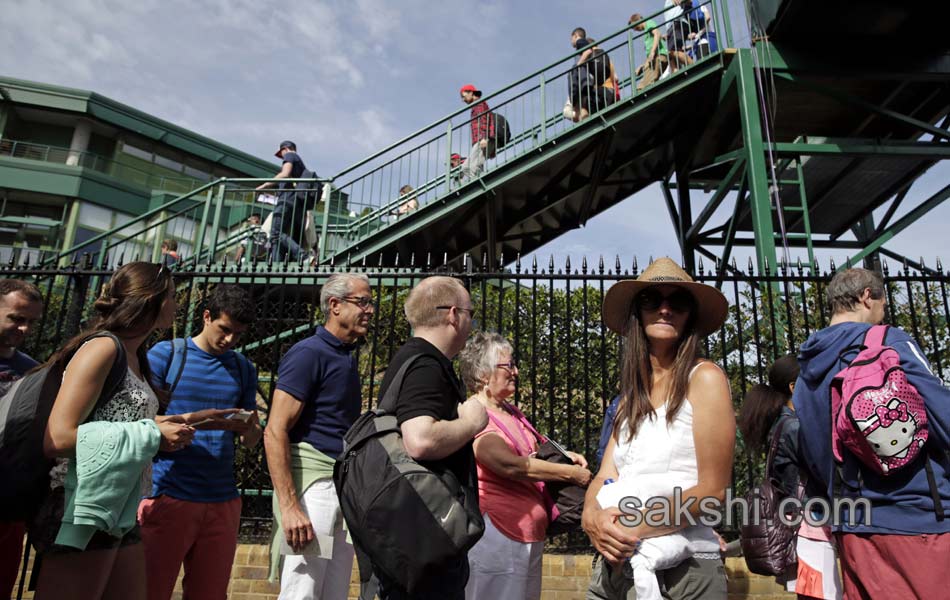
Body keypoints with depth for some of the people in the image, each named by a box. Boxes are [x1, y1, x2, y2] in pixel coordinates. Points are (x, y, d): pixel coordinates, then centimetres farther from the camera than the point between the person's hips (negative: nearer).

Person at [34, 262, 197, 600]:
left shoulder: (134, 357, 11)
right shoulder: (103, 348, -15)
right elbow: (57, 439, -22)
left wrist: (163, 425, 3)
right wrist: (153, 435, -18)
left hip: (122, 517, 9)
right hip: (82, 518, -9)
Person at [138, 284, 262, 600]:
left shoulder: (243, 368, 13)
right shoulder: (166, 354, 2)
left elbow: (252, 441, 13)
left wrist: (248, 427, -11)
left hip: (222, 501, 4)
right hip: (168, 497, -3)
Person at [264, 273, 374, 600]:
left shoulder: (347, 358, 15)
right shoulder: (309, 353, -10)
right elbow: (275, 432, -17)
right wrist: (288, 506, -22)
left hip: (345, 484, 9)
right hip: (313, 480, -9)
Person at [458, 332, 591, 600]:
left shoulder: (511, 412, 12)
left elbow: (534, 449, 28)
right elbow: (510, 465, -27)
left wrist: (564, 454, 7)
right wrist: (571, 473, -18)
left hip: (531, 534, 8)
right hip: (497, 534, -8)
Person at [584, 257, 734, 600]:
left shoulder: (704, 378, -10)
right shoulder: (631, 395, 9)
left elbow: (713, 490, -15)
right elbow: (605, 477, 4)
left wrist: (635, 529, -19)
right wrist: (592, 517, -17)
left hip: (683, 567, -6)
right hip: (617, 563, 6)